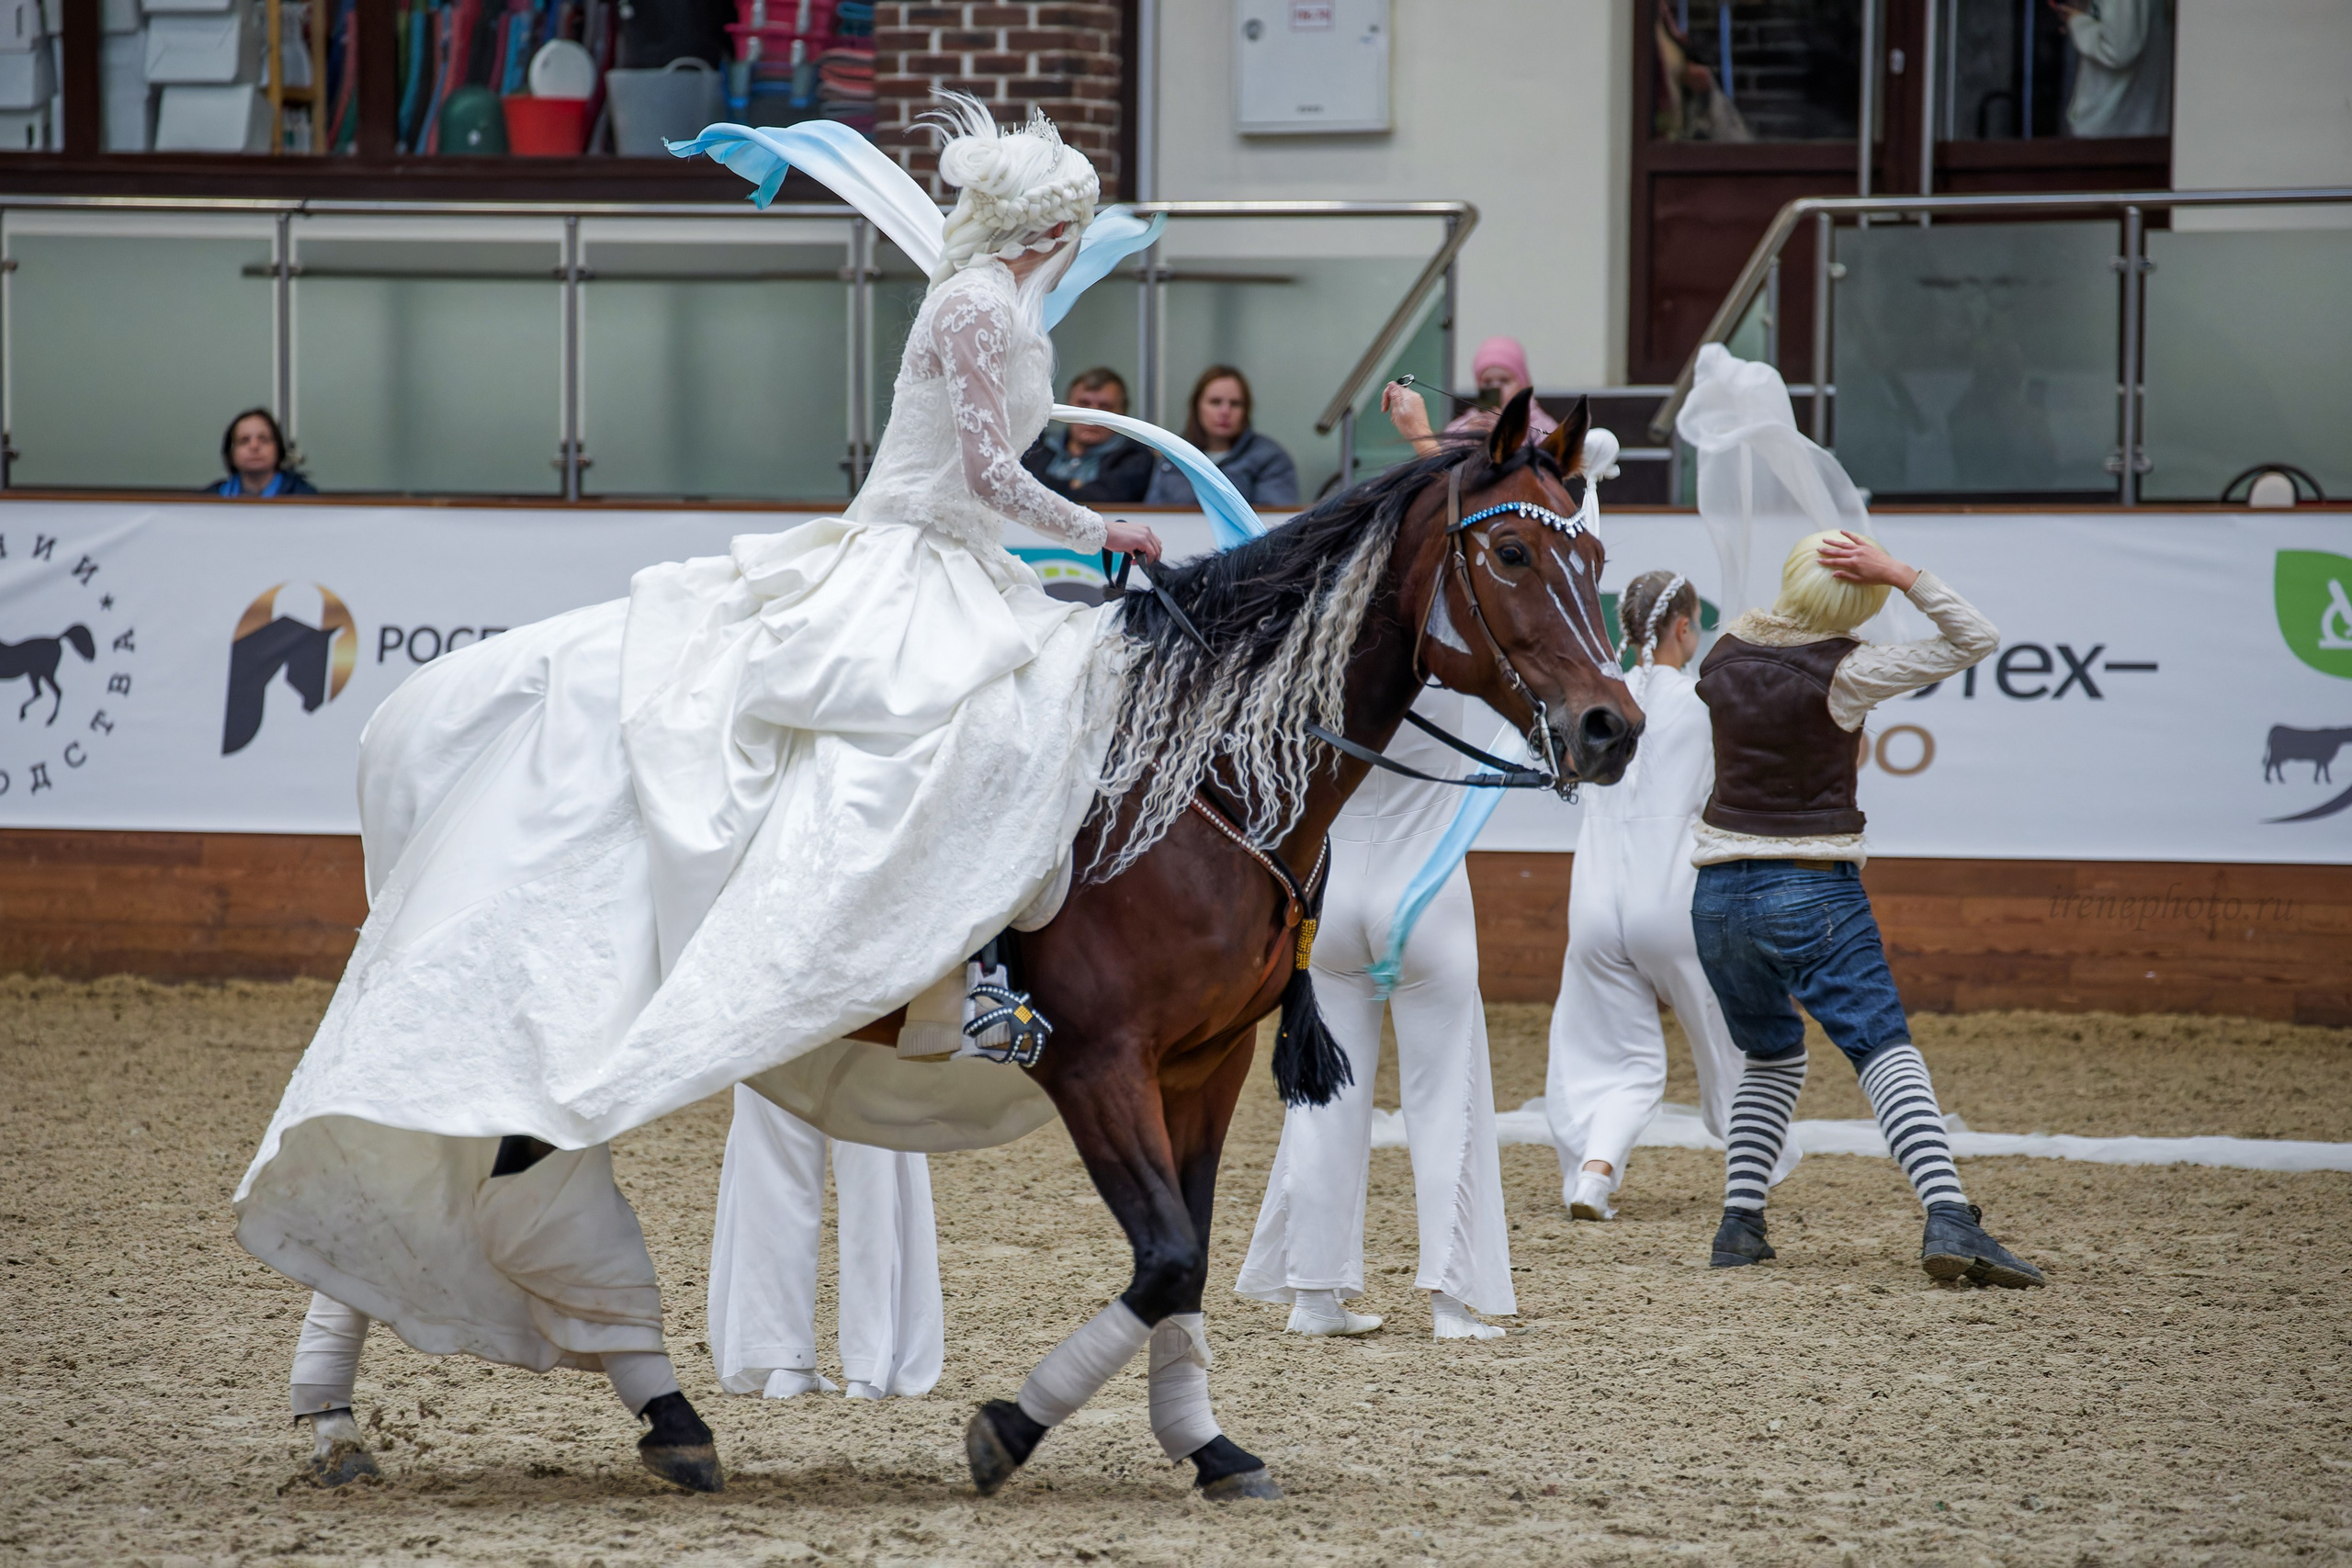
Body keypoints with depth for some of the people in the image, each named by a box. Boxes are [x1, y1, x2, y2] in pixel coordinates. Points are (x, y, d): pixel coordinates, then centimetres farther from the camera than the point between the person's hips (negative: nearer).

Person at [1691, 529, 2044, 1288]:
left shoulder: (1725, 654, 4)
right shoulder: (1843, 673, -11)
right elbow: (1976, 640, -9)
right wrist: (1899, 574, -13)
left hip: (1720, 895, 6)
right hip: (1812, 893, -6)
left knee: (1771, 1059, 24)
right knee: (1889, 1054, -12)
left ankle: (1739, 1222, 14)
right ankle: (1949, 1220, -28)